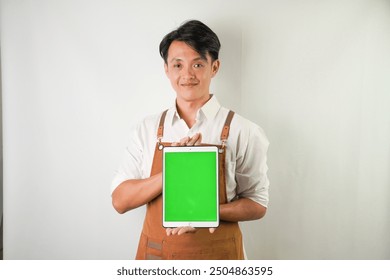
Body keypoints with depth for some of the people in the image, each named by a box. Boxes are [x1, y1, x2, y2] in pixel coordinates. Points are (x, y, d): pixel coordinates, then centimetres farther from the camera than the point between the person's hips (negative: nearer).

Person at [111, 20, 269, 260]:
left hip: (217, 253, -2)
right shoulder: (147, 129, -3)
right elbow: (120, 201, -6)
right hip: (155, 252, 2)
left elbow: (257, 204, -5)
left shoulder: (242, 132, -10)